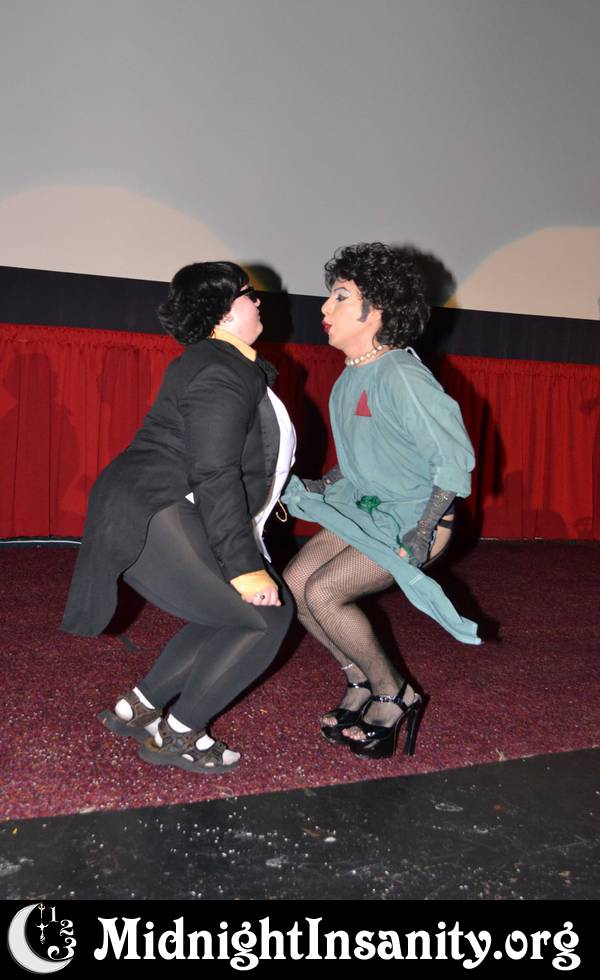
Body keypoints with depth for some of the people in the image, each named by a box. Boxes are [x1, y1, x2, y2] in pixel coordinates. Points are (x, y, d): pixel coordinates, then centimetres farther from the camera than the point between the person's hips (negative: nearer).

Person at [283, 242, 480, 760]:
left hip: (415, 518, -9)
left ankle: (394, 697, 3)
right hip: (367, 508, 9)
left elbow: (455, 457, -24)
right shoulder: (353, 374, 3)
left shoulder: (401, 376, -24)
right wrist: (324, 484, 10)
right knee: (294, 582, -1)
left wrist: (423, 529, -26)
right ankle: (362, 683, 17)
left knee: (323, 592, -18)